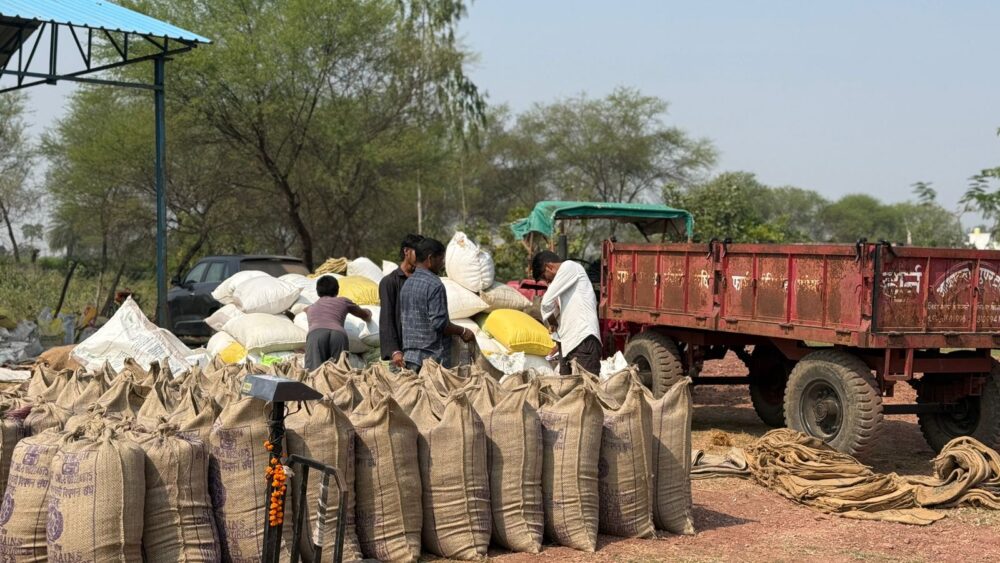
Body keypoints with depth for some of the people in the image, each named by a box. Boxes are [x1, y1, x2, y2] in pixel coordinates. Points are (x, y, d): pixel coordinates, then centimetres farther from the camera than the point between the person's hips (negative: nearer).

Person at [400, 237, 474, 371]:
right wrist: (462, 331, -5)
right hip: (432, 358, -8)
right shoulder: (434, 285, -14)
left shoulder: (407, 283, 12)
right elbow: (439, 323, -19)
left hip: (409, 355, 8)